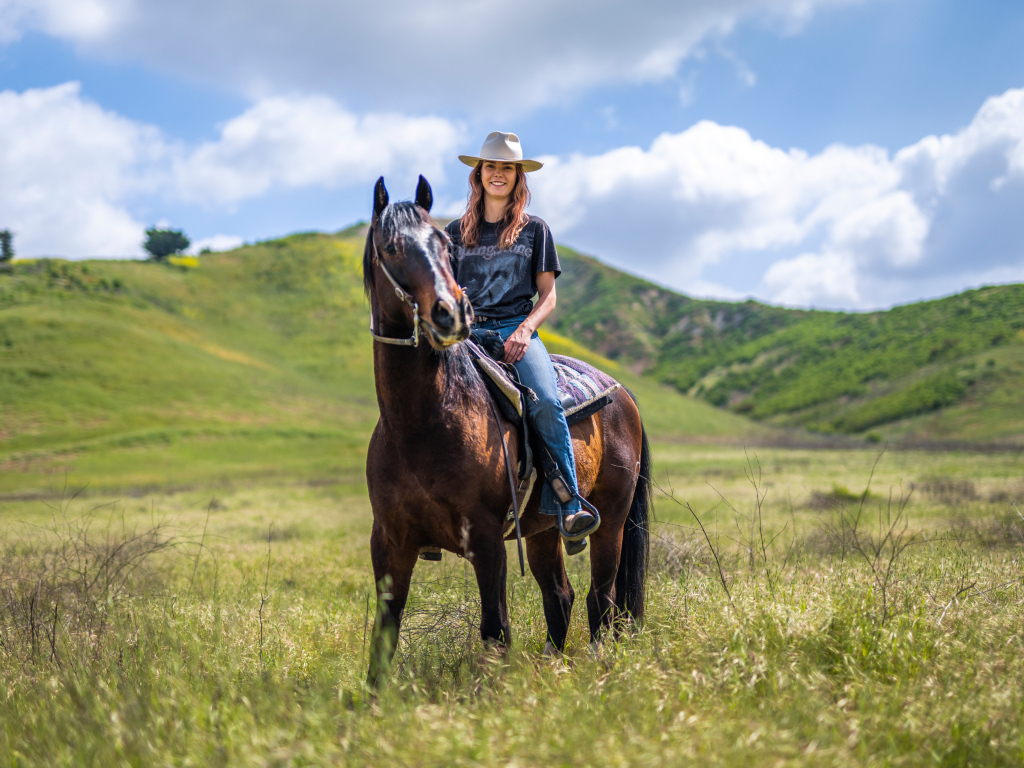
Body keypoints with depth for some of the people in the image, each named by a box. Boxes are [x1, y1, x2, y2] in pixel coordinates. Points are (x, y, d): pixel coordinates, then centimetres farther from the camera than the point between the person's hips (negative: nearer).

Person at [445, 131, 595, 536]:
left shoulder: (534, 230, 13)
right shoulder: (457, 232, 18)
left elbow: (547, 295, 9)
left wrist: (525, 330, -11)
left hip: (516, 329, -1)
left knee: (546, 403, -30)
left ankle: (567, 506, -27)